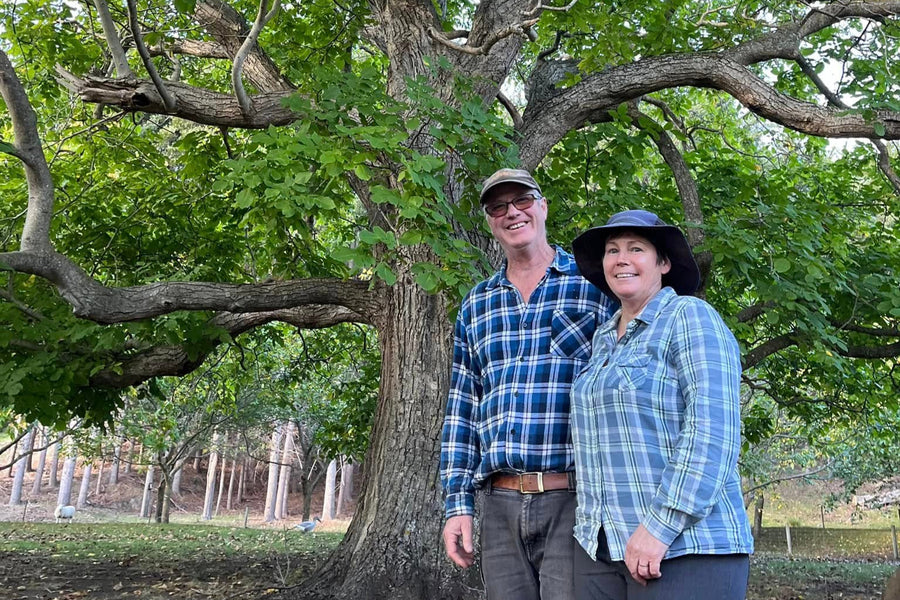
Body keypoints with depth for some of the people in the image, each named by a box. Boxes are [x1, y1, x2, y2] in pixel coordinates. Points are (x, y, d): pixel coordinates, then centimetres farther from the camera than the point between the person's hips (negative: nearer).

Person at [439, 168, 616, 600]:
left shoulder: (597, 285, 2)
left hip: (574, 501, -4)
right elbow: (461, 412, 14)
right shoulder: (475, 306, 14)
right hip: (500, 505, 4)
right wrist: (458, 503, 7)